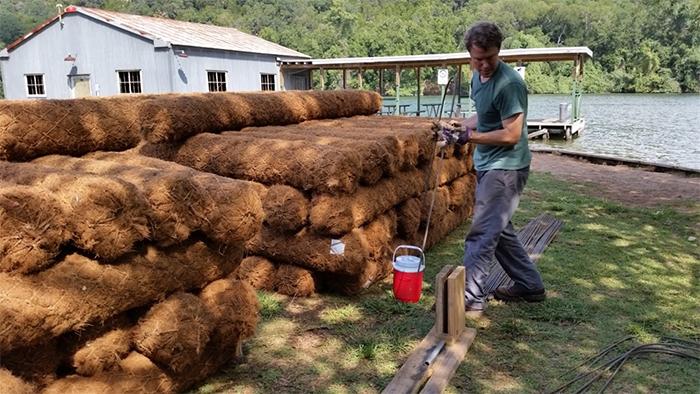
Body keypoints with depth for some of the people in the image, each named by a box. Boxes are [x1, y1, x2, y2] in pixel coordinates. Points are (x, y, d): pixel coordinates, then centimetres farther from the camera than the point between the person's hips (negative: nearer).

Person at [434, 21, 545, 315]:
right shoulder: (477, 76, 7)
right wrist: (459, 125, 3)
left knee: (480, 235, -8)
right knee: (498, 230, 17)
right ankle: (530, 285, 30)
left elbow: (511, 135, -24)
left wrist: (469, 136, -22)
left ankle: (470, 299, 2)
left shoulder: (509, 84, -21)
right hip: (488, 165, 10)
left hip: (506, 167, -10)